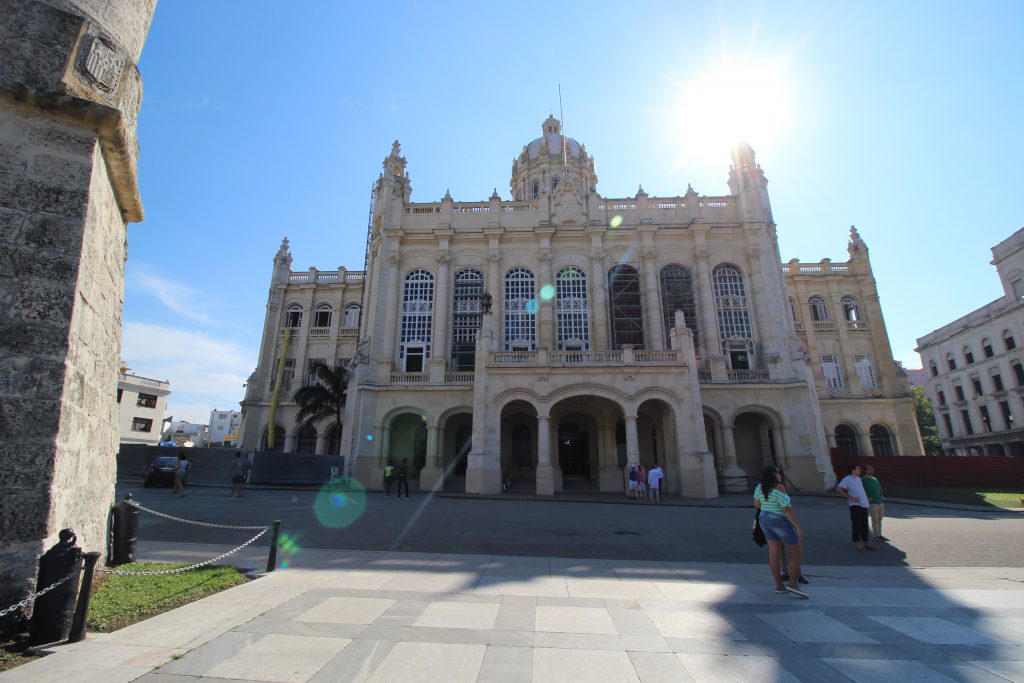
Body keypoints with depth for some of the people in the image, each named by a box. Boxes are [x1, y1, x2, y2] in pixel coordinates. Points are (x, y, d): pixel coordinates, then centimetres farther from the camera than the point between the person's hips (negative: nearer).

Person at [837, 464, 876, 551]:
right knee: (856, 525, -5)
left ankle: (865, 543, 20)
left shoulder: (858, 478, 16)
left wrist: (866, 496, 16)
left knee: (864, 526, 12)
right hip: (855, 505, -8)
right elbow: (838, 489, -17)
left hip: (864, 504, 8)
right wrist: (850, 498, -18)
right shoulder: (847, 479, -9)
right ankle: (857, 543, 0)